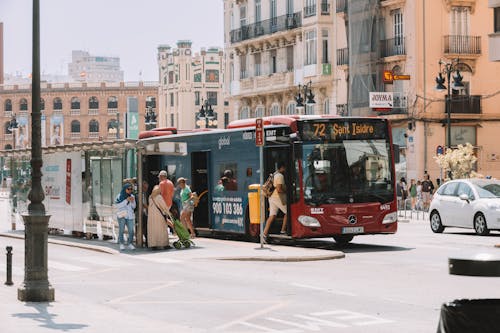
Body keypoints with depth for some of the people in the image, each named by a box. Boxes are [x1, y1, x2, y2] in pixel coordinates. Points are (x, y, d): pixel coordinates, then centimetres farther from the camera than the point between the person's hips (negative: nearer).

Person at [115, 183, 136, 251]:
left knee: (131, 231, -5)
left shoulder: (132, 196, 11)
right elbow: (118, 205, -12)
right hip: (121, 215, -4)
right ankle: (121, 244, -2)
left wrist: (132, 202, -6)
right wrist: (126, 200, -16)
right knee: (121, 230, -7)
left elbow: (133, 207, 14)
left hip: (130, 216, 4)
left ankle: (130, 244, 4)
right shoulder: (119, 196, -2)